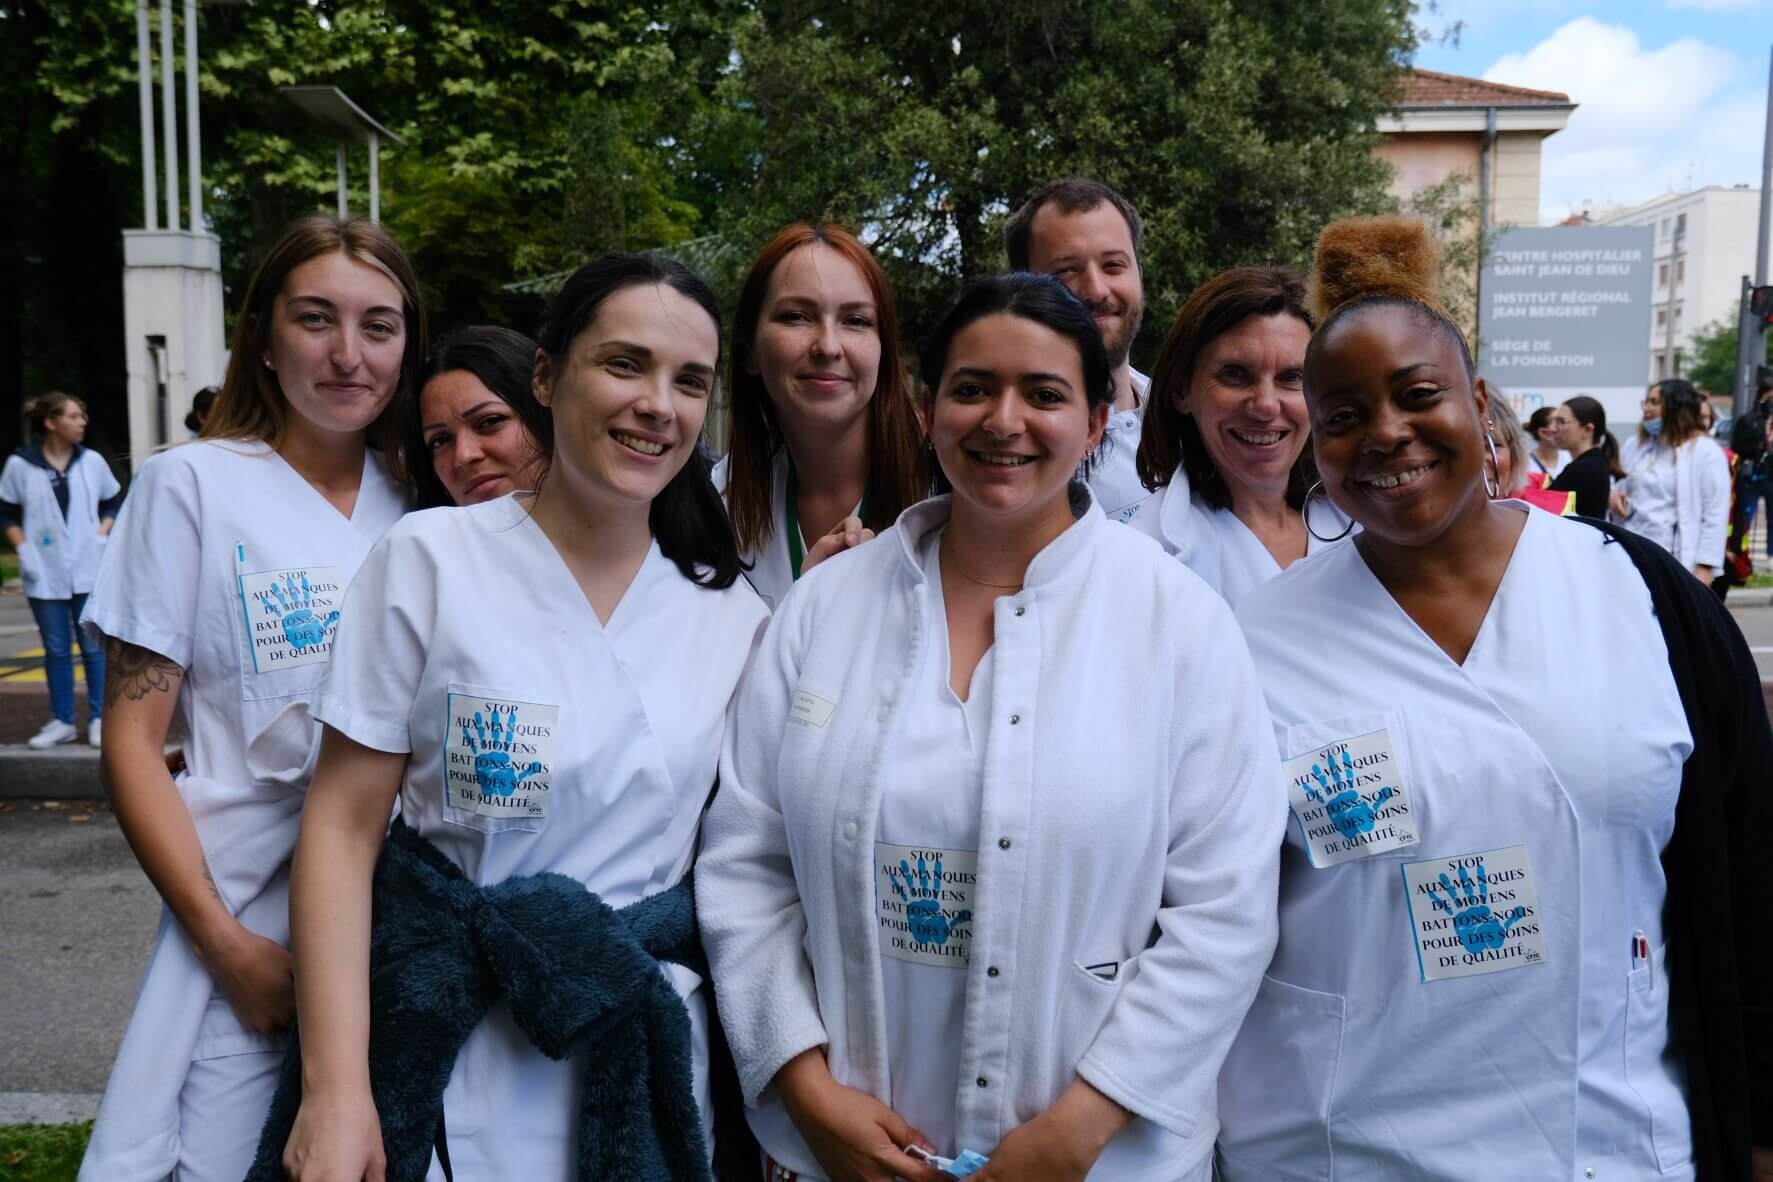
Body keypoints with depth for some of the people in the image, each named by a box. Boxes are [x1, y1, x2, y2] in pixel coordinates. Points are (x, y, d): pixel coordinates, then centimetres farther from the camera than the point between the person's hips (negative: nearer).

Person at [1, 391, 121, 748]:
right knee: (56, 650, 8)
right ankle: (62, 722, 17)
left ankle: (99, 719, 13)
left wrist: (101, 539, 0)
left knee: (93, 646, 4)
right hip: (45, 574, 0)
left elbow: (113, 504, 12)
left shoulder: (92, 461, 1)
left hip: (89, 570, 1)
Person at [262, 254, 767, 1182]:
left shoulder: (734, 618, -1)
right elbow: (343, 828, -9)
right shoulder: (430, 559, -10)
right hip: (450, 1046, -2)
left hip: (646, 1054, 3)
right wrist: (335, 1089, -15)